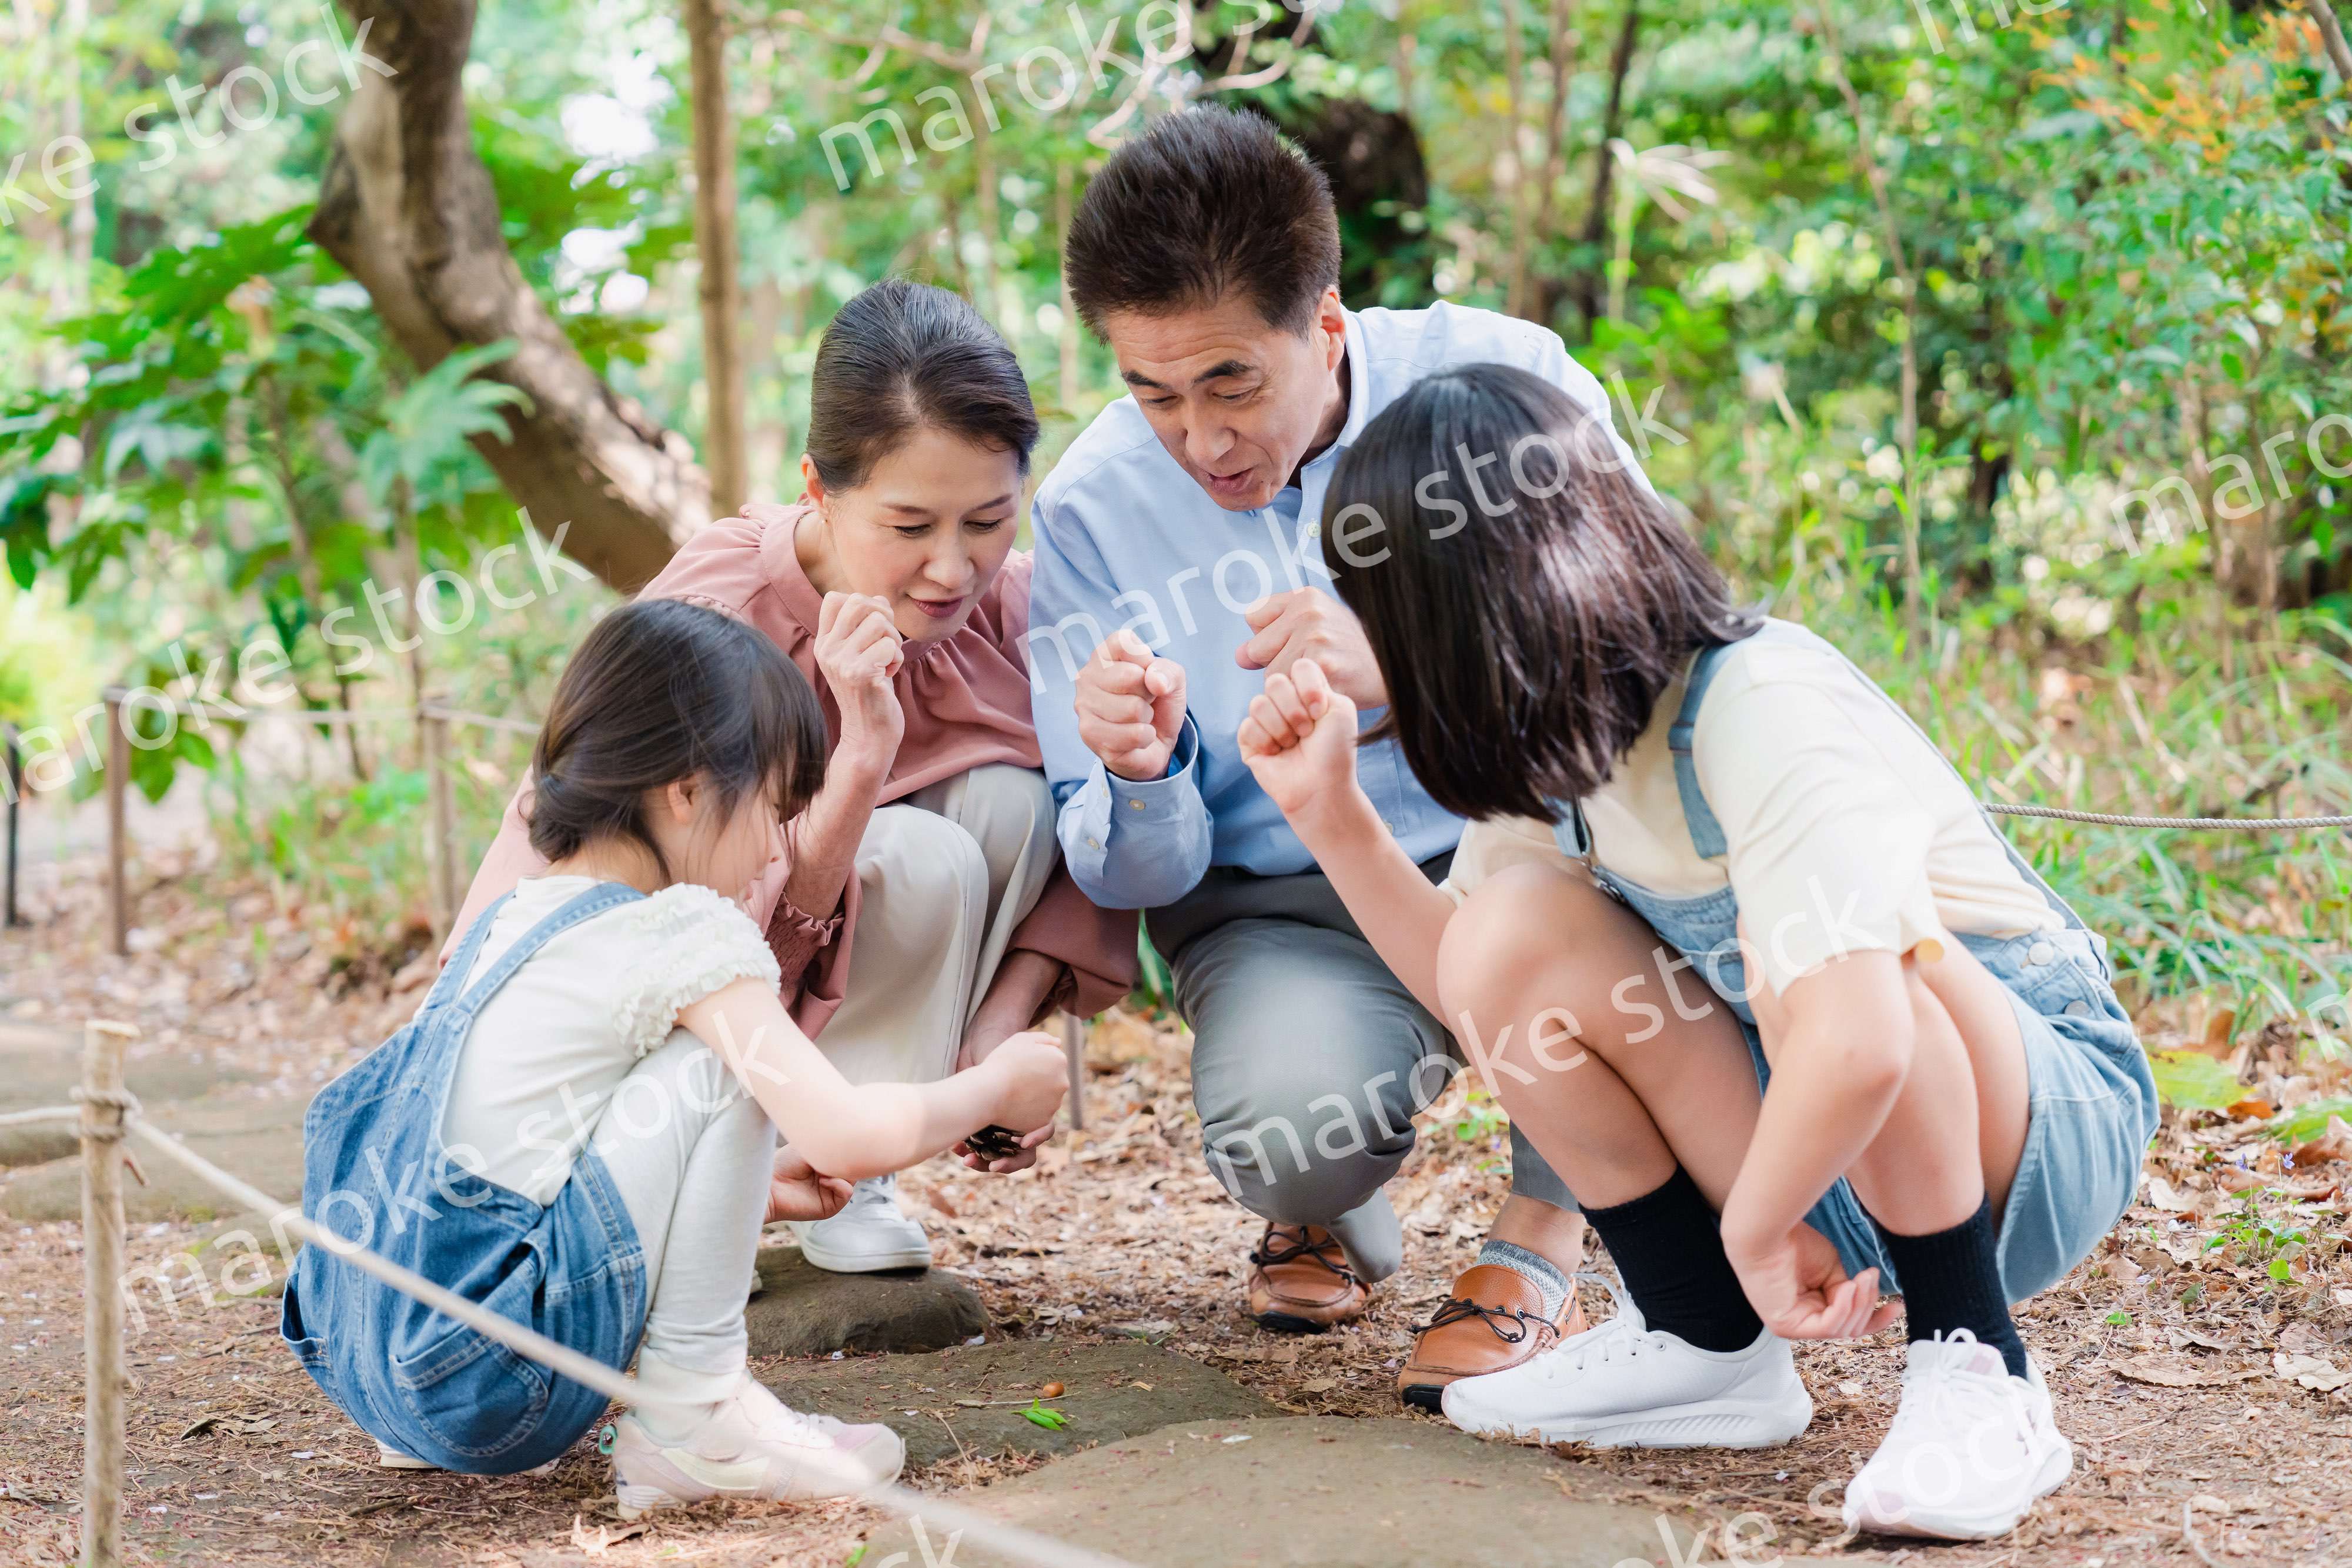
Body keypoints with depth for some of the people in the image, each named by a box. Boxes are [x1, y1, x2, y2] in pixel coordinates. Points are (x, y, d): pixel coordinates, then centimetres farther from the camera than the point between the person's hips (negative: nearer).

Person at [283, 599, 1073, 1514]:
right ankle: (690, 1418, -3)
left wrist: (748, 1192, 28)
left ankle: (420, 1430, 22)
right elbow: (853, 1136, -15)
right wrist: (997, 1087, 4)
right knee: (720, 1066, -7)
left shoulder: (514, 917, 17)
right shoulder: (684, 937, -9)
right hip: (488, 1375, -9)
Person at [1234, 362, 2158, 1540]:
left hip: (2052, 1121, -7)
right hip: (1802, 1146, 7)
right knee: (1515, 932, -14)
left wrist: (1755, 1227, -27)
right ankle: (1706, 1350, -1)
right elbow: (1472, 983, 3)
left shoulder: (1764, 714, -29)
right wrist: (1334, 816, -7)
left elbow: (1855, 1044, -43)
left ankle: (1979, 1377, -18)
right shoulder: (1561, 730, -4)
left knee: (1796, 957, -37)